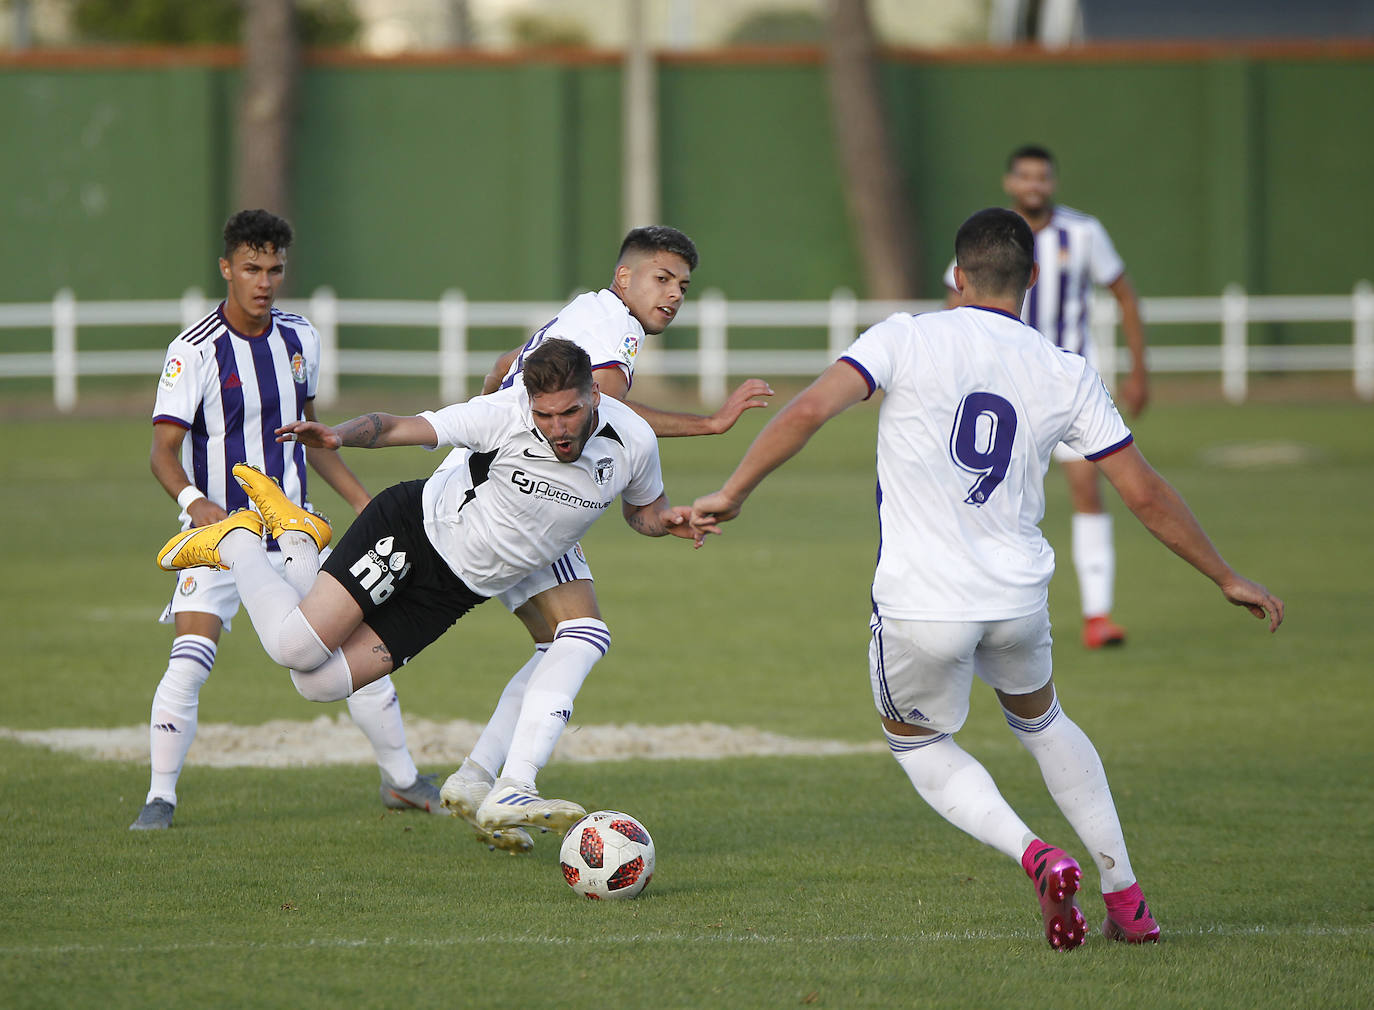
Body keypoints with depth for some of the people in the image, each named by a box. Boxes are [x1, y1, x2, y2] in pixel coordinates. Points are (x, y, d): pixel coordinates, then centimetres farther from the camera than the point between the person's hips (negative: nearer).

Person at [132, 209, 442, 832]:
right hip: (217, 527, -5)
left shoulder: (299, 340, 5)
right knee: (189, 660, -20)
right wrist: (192, 500, -38)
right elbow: (163, 450, -19)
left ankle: (402, 780, 20)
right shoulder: (196, 350, -14)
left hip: (290, 528, 5)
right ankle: (160, 797, -8)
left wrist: (361, 500, 16)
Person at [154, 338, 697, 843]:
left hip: (459, 590, 3)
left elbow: (642, 509, 12)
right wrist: (337, 435, -34)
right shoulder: (505, 414, -23)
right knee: (297, 647, -17)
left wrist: (665, 520, -12)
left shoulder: (632, 441, -11)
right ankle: (236, 543, 9)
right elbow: (399, 427, -15)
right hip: (414, 527, -3)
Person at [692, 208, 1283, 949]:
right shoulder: (1066, 375, 3)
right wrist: (1228, 580, 17)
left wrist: (732, 493, -6)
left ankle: (1034, 856, -3)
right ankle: (1126, 898, 26)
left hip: (920, 607, -3)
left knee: (917, 745, 23)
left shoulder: (907, 339, -5)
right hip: (1018, 601, 3)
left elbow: (809, 410, -17)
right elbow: (1145, 494, 6)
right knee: (1040, 720, 32)